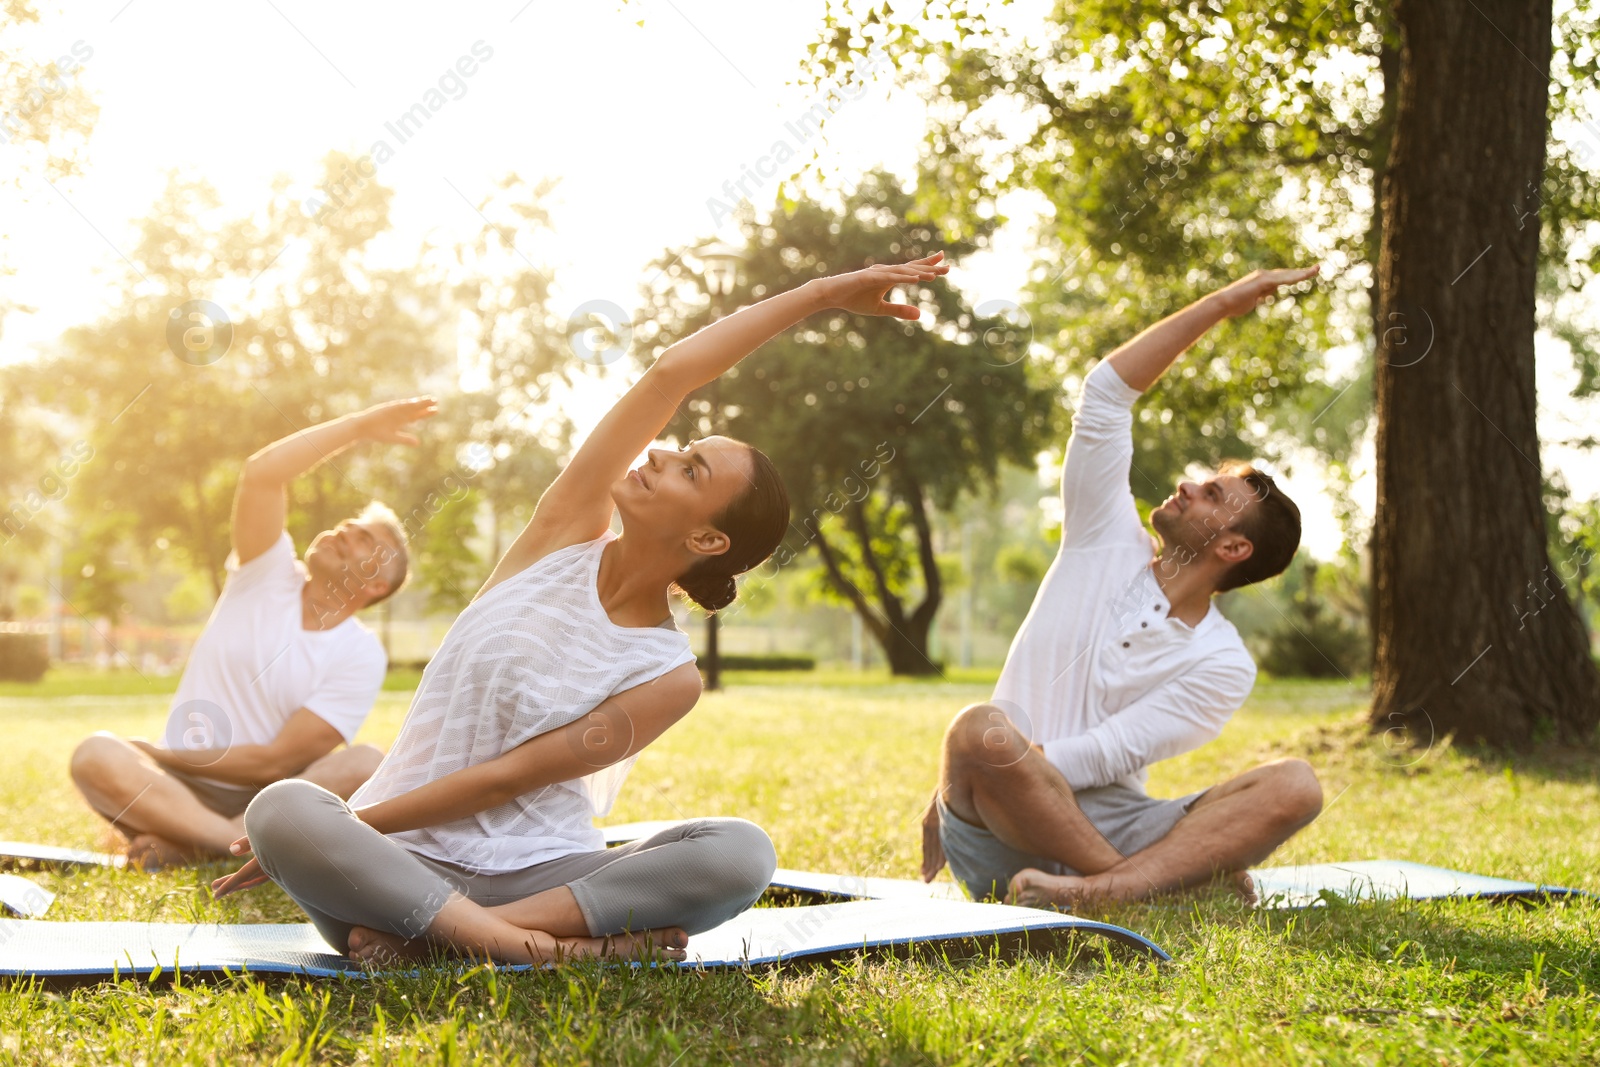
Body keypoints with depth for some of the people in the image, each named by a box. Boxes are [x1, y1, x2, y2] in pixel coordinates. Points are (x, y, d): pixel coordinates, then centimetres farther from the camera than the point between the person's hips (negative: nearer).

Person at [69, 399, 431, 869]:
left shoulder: (361, 656, -4)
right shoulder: (270, 575, 2)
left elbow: (275, 762, -11)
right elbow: (261, 473, -17)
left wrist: (161, 756, -11)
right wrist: (360, 425, -13)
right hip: (179, 790, 1)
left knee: (366, 766, -30)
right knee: (96, 755, -30)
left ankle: (186, 847, -32)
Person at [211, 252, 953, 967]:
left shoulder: (667, 677, -4)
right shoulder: (570, 532, 3)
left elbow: (503, 779, -9)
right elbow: (669, 376, -2)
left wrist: (343, 828, -13)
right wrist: (823, 293, 6)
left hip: (536, 872, -1)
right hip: (400, 858, 1)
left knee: (741, 851, -28)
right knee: (281, 808, -31)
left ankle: (430, 933, -35)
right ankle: (539, 947, -36)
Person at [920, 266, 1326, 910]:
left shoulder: (1222, 667, 3)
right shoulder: (1109, 544, 10)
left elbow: (1108, 757, -9)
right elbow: (1107, 391, 5)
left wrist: (956, 786, -17)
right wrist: (1223, 303, 6)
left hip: (1110, 826, 0)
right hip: (1003, 841, 0)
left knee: (1294, 786, -23)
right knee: (980, 728, -34)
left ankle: (1107, 888, -47)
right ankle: (1171, 877, -25)